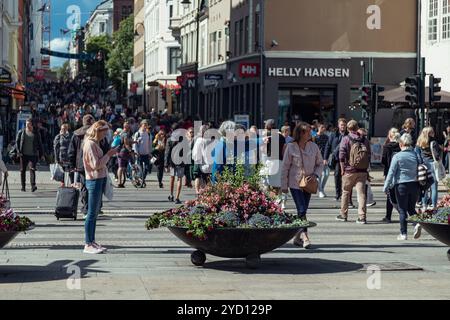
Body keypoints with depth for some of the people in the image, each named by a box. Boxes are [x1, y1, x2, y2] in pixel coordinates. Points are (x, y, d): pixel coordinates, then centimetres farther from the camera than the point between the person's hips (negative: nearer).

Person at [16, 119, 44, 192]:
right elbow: (17, 142, 8)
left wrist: (41, 154, 7)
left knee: (32, 169, -15)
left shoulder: (36, 133, 6)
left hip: (33, 155, -2)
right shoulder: (21, 132, 6)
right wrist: (19, 151, -5)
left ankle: (33, 185, -24)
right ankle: (23, 186, 15)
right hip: (23, 155, 2)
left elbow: (40, 144, 11)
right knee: (23, 170, 6)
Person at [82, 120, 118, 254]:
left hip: (100, 179, 10)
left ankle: (92, 242, 18)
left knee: (95, 212, 13)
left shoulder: (94, 143, 15)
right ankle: (88, 245, -3)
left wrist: (109, 154, 6)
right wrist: (108, 155, -13)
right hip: (94, 180, -10)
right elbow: (96, 165, -19)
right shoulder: (90, 144, -15)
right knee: (92, 213, -6)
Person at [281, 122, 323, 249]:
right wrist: (284, 185, -2)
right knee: (302, 211, -13)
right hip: (295, 183, -4)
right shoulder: (291, 147, -7)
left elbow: (320, 163, 12)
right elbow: (285, 167, -2)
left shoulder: (314, 147, 3)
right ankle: (304, 237, -14)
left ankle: (297, 238, 18)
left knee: (303, 210, 8)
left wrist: (316, 174, -7)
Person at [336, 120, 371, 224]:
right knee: (361, 193, 1)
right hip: (363, 171, 2)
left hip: (349, 171, -2)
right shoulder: (365, 140, 6)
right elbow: (369, 156, 8)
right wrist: (366, 169, 14)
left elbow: (342, 155, -10)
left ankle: (343, 215, 20)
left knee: (346, 192, 12)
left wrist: (342, 169, -3)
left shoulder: (346, 139, -4)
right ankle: (362, 216, -6)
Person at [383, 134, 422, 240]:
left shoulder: (397, 156, -9)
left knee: (402, 210, 5)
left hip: (401, 185, -3)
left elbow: (391, 172, -8)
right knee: (411, 208, 17)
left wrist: (386, 187, -1)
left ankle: (403, 234, 7)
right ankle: (417, 223, -9)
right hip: (414, 185, 4)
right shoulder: (416, 155, 1)